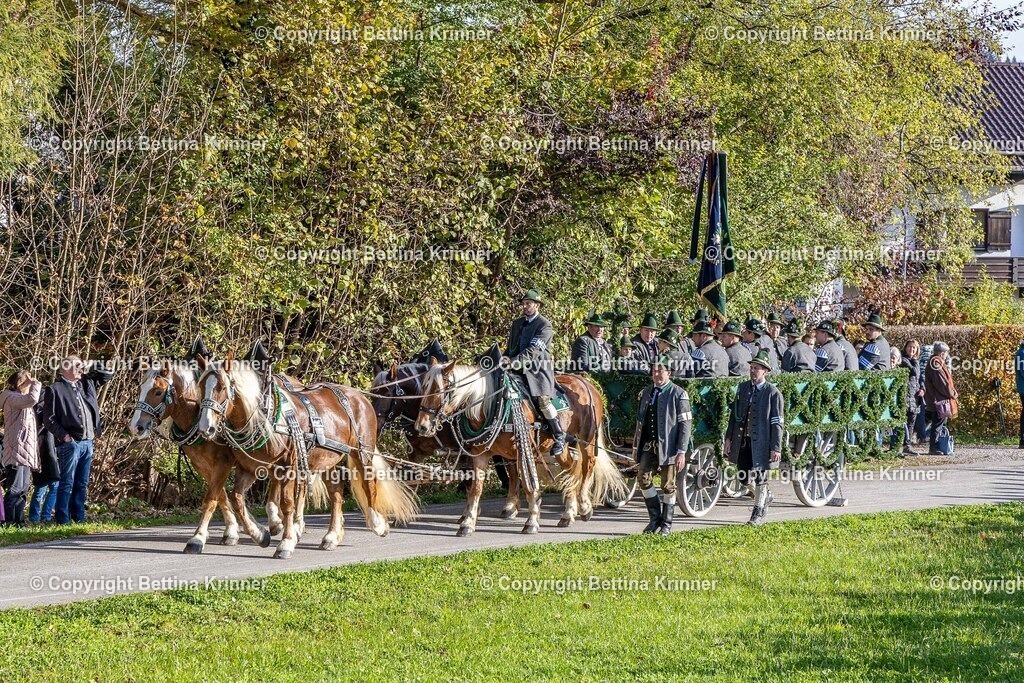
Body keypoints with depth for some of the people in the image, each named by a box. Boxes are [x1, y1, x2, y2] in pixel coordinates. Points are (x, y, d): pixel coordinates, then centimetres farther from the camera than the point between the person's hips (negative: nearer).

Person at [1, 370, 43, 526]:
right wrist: (36, 384, -10)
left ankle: (18, 521, 10)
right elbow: (31, 399, -22)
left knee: (23, 489, 8)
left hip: (26, 451, 10)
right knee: (15, 488, -13)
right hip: (17, 450, -10)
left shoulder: (22, 399, 25)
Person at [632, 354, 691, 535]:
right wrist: (636, 446, 15)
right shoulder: (647, 392, 12)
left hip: (667, 446, -5)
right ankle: (655, 518, 11)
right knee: (643, 479, -5)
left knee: (668, 485, 2)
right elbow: (640, 420, 18)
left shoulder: (678, 394, -6)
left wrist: (681, 452, -14)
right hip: (648, 445, 5)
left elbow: (685, 424, -9)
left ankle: (666, 524, 13)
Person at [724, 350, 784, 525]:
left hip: (761, 443, -5)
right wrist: (729, 438, 8)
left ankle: (758, 512, 18)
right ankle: (765, 495, 37)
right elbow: (734, 414, 12)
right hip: (743, 441, 5)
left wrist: (776, 448, -12)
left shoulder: (773, 393, -9)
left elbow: (777, 423, -9)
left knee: (760, 478, 3)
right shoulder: (743, 388, 7)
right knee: (744, 477, 11)